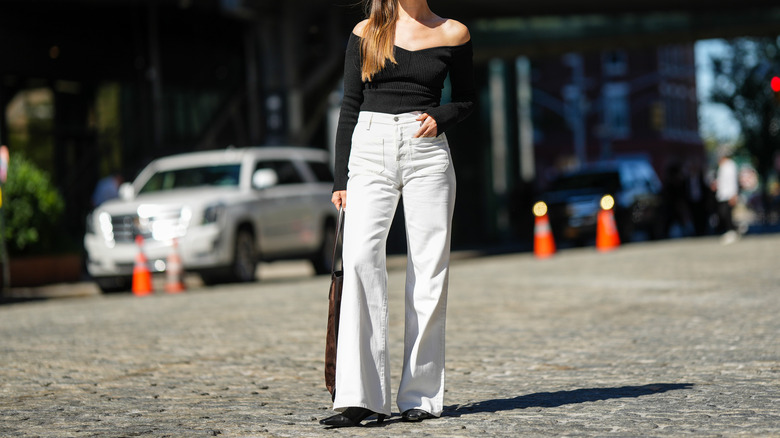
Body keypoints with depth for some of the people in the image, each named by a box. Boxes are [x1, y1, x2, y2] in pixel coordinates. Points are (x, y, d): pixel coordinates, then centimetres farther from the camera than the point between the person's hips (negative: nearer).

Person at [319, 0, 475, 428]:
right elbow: (349, 107, 10)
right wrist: (340, 179, 6)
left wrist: (439, 118, -5)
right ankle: (360, 396, -16)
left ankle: (421, 394, 7)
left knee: (428, 269, -2)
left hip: (426, 153, 0)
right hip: (370, 151, 0)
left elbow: (465, 99, 18)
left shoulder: (452, 34, 8)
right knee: (361, 259, -15)